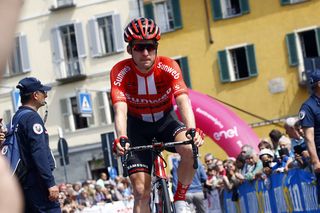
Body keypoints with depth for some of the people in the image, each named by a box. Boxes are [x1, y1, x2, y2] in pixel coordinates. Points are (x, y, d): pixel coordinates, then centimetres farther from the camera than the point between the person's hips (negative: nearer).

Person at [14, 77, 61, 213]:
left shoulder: (17, 117, 16)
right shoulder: (32, 117, -11)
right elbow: (39, 154, -19)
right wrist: (50, 183, -21)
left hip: (23, 183, 10)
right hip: (36, 183, -9)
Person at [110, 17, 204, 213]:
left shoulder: (169, 67, -23)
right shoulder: (120, 72, -24)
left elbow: (183, 100, -36)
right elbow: (120, 109, -36)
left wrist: (192, 130, -54)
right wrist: (121, 139, -55)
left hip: (166, 121, 0)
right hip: (138, 127, 0)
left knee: (190, 150, -32)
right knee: (141, 190, -11)